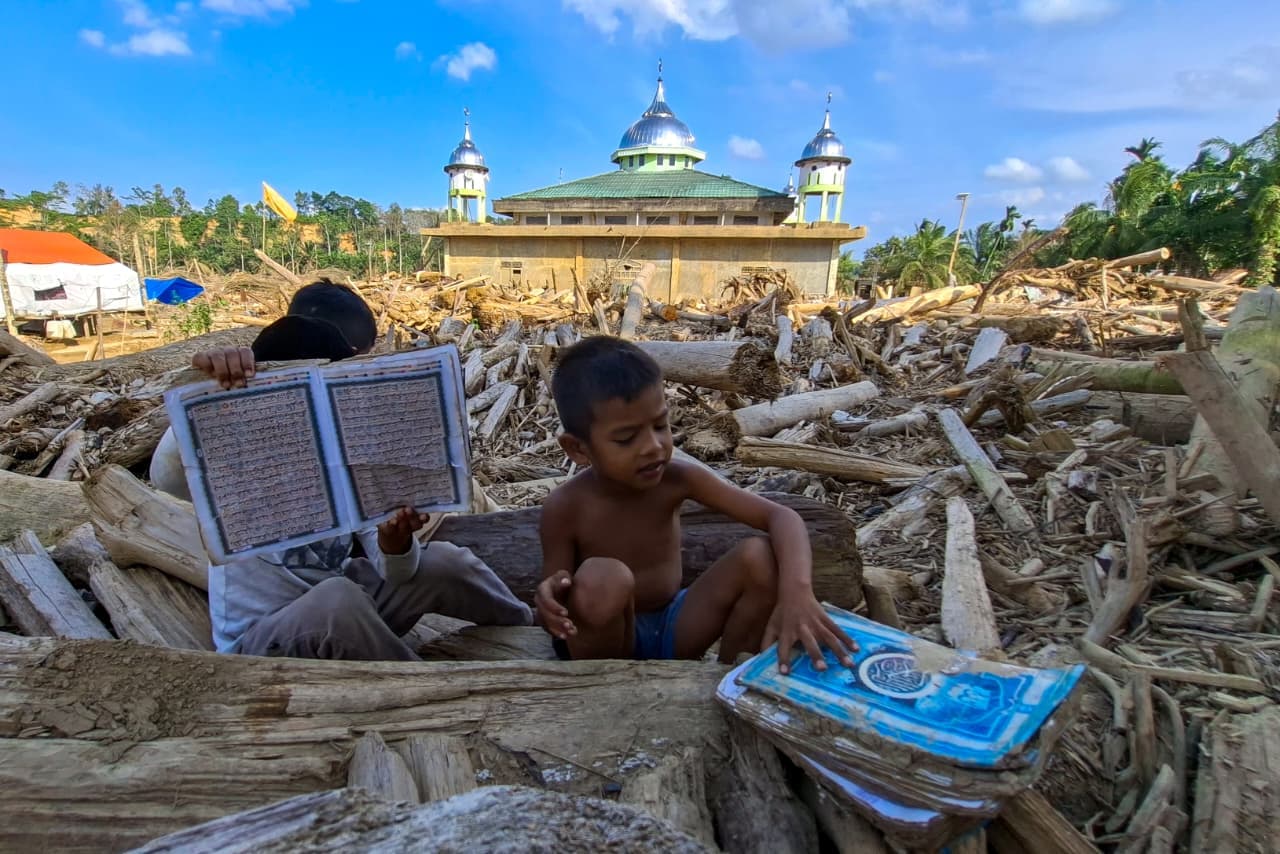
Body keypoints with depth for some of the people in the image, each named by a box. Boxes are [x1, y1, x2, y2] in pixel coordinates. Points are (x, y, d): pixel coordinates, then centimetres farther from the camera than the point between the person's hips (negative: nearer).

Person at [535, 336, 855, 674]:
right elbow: (556, 618, -11)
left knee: (761, 557, -18)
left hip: (671, 630, 3)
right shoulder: (566, 507, -19)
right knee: (601, 579, -37)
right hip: (609, 639, -3)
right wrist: (551, 604, -37)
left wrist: (796, 592, -40)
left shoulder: (678, 478, -14)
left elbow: (782, 517, -20)